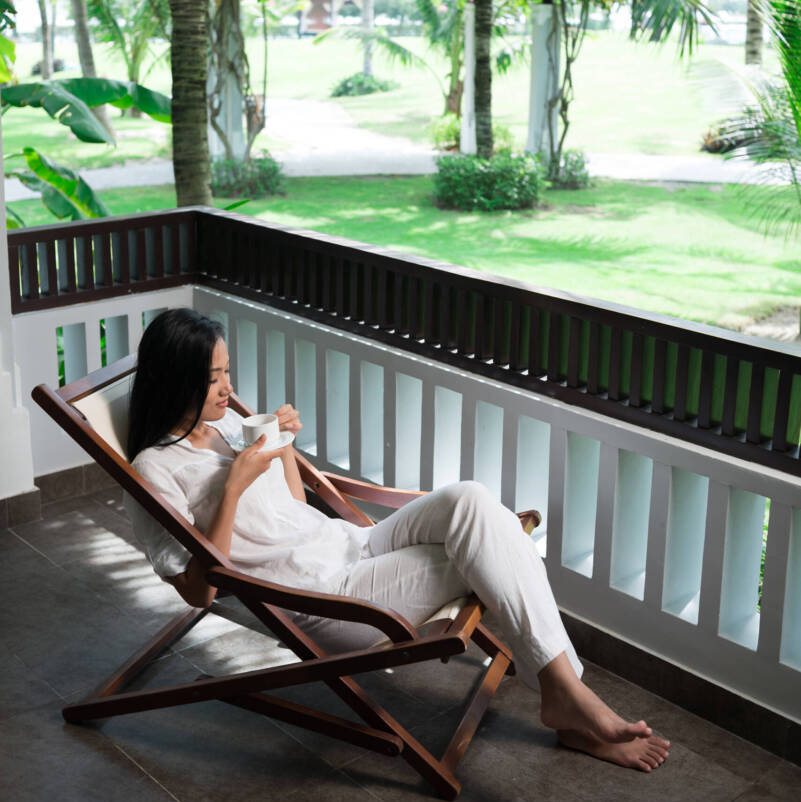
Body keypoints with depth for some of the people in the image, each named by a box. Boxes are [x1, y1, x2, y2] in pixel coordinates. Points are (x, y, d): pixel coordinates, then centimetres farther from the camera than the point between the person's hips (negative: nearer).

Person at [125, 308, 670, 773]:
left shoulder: (225, 423, 15)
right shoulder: (157, 469, -7)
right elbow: (200, 589, -13)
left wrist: (285, 444, 6)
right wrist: (234, 486, -17)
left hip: (356, 543, 7)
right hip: (323, 599, -7)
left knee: (469, 501, -21)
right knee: (478, 557, -23)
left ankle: (563, 692, -21)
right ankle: (569, 697, -15)